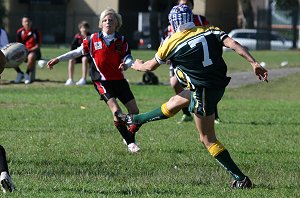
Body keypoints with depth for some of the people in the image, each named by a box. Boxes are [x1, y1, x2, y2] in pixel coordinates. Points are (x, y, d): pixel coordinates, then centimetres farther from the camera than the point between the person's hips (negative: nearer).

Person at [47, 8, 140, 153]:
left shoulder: (121, 40, 0)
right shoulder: (93, 39, -3)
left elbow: (128, 58, -2)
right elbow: (78, 52, 6)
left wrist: (126, 63, -27)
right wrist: (58, 59, 4)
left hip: (119, 80, 4)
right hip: (102, 80, -4)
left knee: (134, 111, 4)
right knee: (116, 111, -21)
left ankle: (131, 139, 27)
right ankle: (130, 143, -15)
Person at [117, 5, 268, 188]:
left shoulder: (172, 43, -5)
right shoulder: (210, 31, 2)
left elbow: (151, 66, 12)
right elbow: (233, 44, -13)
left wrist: (138, 65, 34)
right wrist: (254, 63, -16)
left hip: (202, 91, -7)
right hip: (219, 85, 7)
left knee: (208, 139, 4)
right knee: (174, 102, 27)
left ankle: (241, 179, 1)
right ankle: (136, 120, 48)